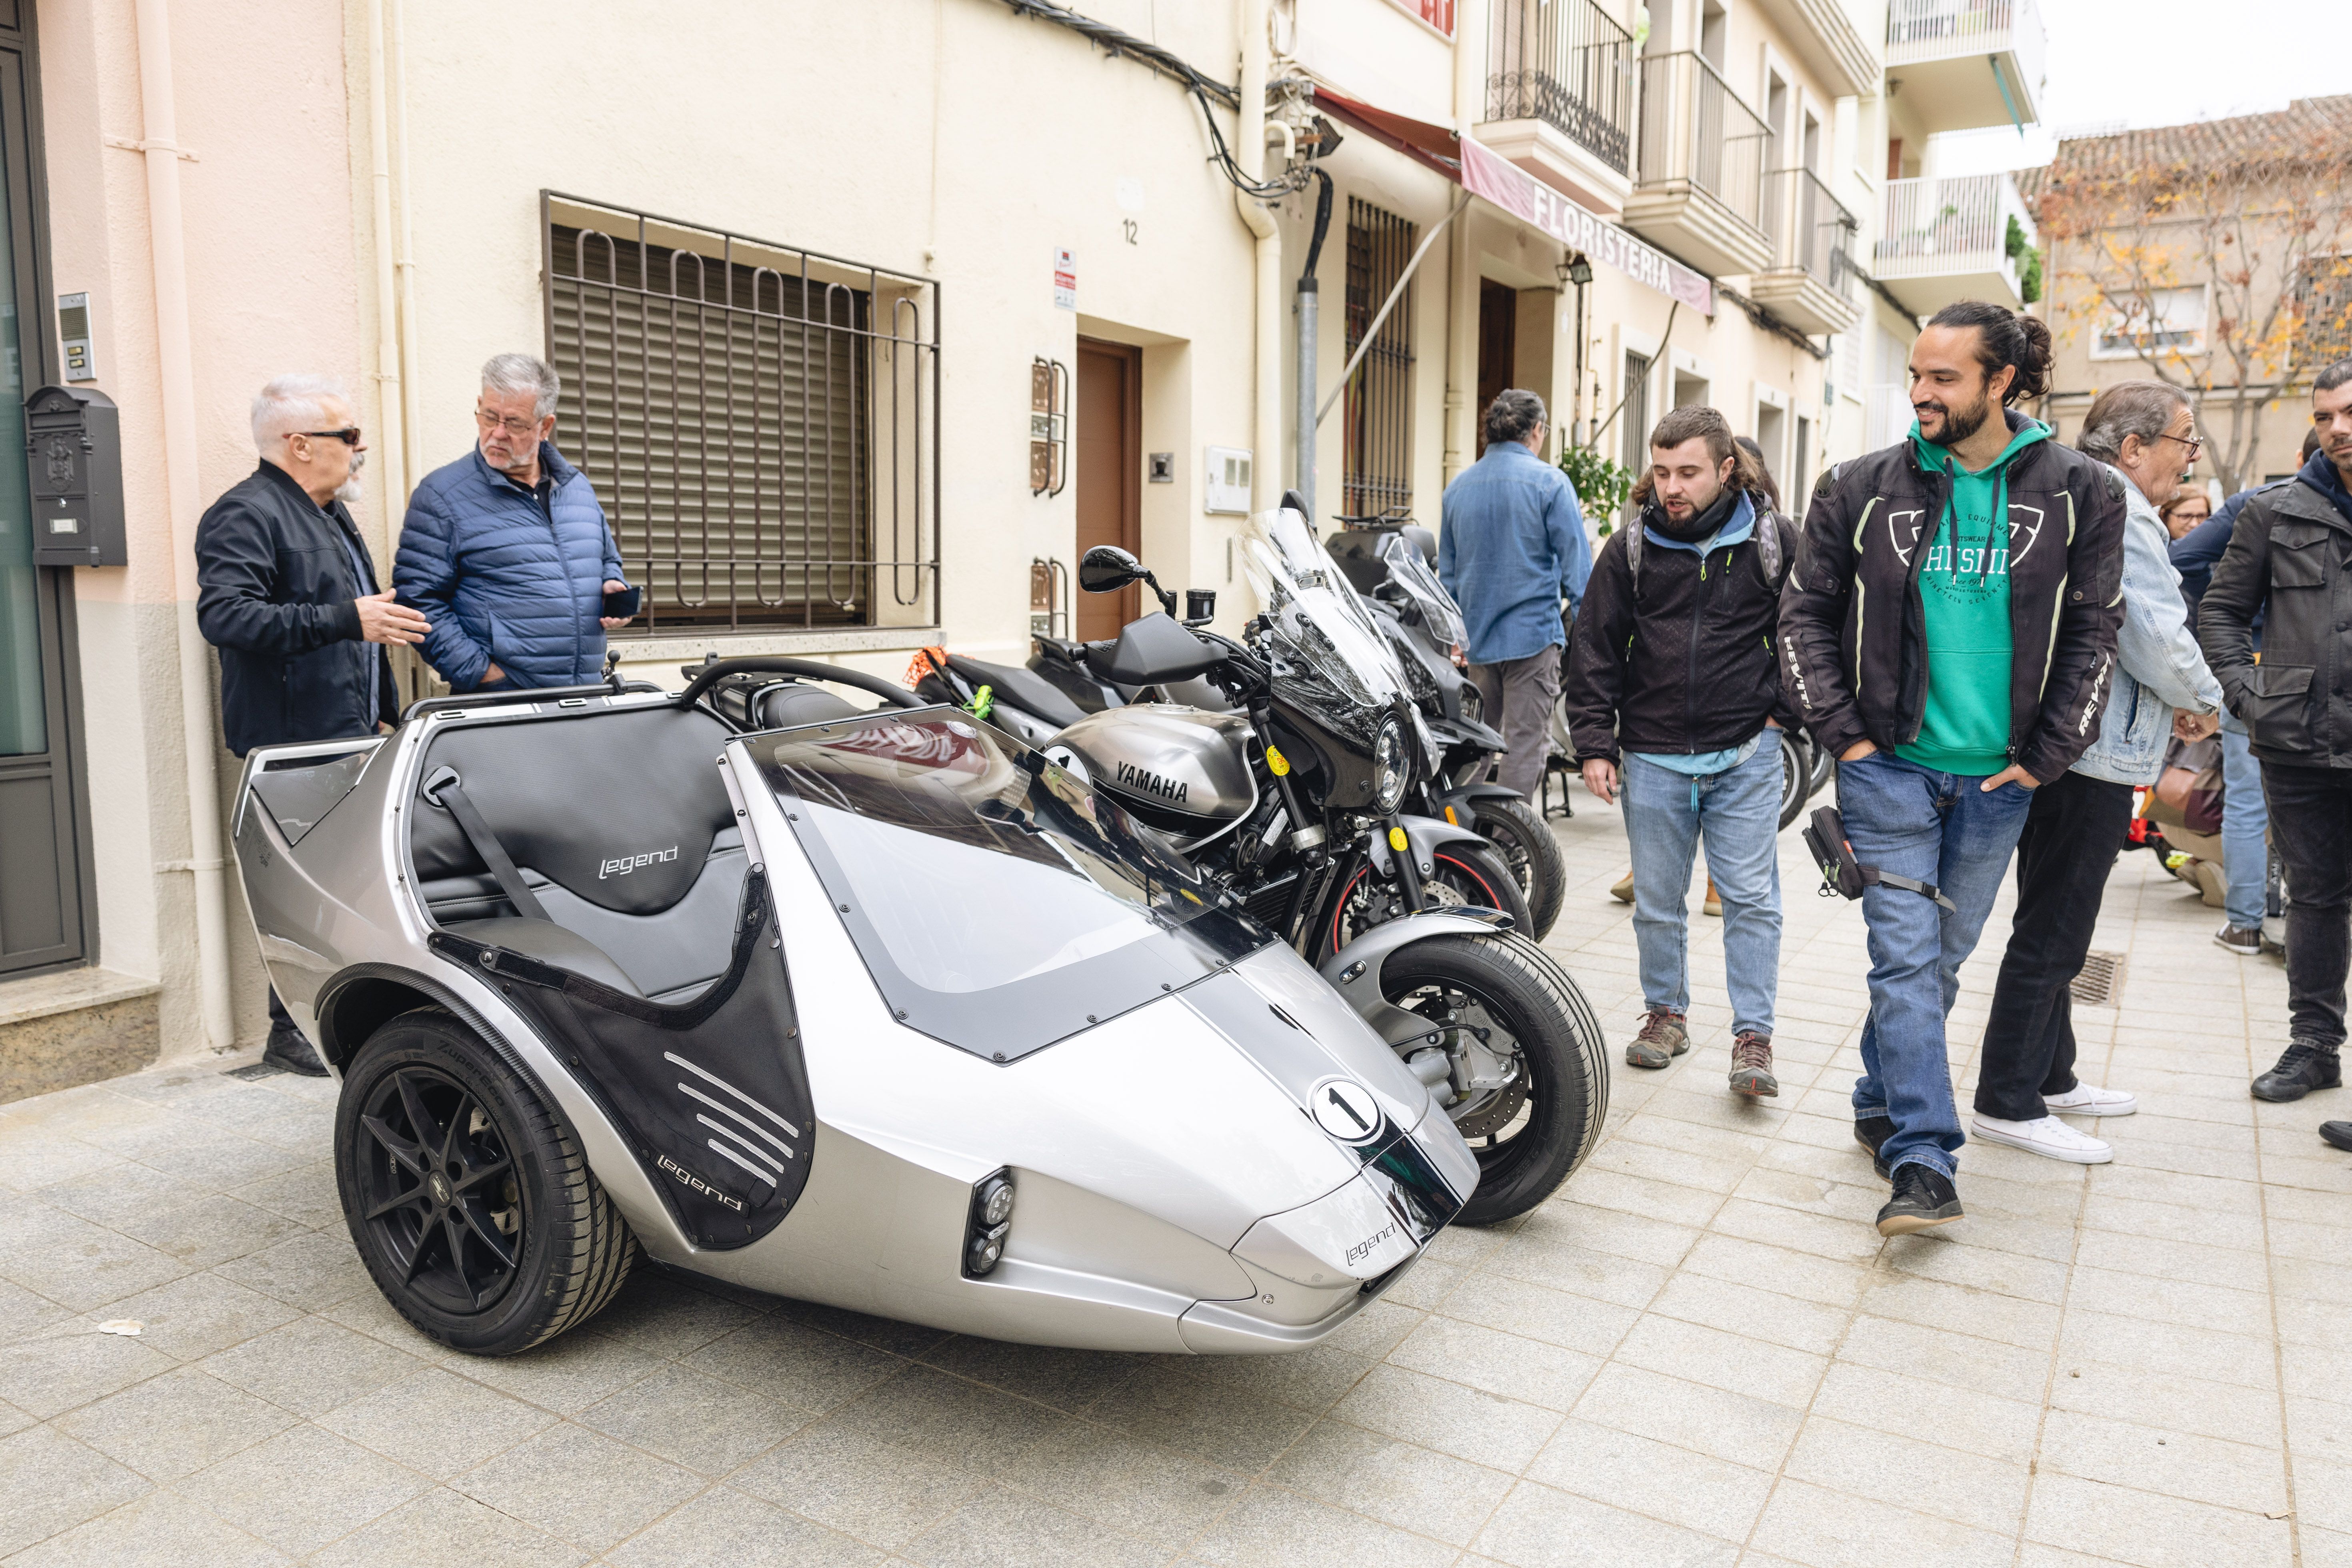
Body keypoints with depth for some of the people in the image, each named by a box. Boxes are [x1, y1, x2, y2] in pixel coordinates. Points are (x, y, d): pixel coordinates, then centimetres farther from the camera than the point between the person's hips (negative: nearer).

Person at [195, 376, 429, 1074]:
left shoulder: (329, 517, 22)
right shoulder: (245, 514, -10)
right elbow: (224, 615, -25)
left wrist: (380, 714, 26)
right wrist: (345, 619, -31)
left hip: (350, 735, 10)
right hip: (296, 742, -10)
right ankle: (293, 1034, 1)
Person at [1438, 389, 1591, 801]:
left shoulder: (1458, 487, 10)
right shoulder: (1549, 482, -7)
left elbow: (1447, 571, 17)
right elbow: (1576, 566, -8)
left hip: (1477, 639, 6)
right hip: (1533, 633, -5)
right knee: (1525, 744, -2)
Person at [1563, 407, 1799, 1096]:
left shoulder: (1774, 541, -1)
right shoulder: (1630, 548, 2)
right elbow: (1594, 646, 5)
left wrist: (1784, 709, 2)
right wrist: (1594, 743, 0)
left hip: (1745, 756, -1)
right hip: (1653, 757, 2)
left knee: (1751, 900, 0)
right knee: (1658, 903, 11)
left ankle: (1753, 1037, 9)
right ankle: (1666, 1013, 29)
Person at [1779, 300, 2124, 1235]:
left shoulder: (2079, 495, 1)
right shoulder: (1860, 491, -1)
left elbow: (2092, 635, 4)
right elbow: (1806, 615, 3)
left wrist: (2045, 757, -2)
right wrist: (1844, 734, -4)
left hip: (1999, 778, 2)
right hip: (1890, 766, -2)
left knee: (1942, 959, 12)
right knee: (1907, 957, -8)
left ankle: (1883, 1104, 31)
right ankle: (1922, 1162, -5)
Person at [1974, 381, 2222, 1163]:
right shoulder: (2123, 518, -15)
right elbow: (2160, 642, -19)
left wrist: (2172, 704, 11)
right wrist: (2204, 702, -1)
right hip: (2094, 757, -11)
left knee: (2052, 929, 18)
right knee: (2051, 936, -3)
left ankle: (2050, 1078, 32)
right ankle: (2008, 1104, 5)